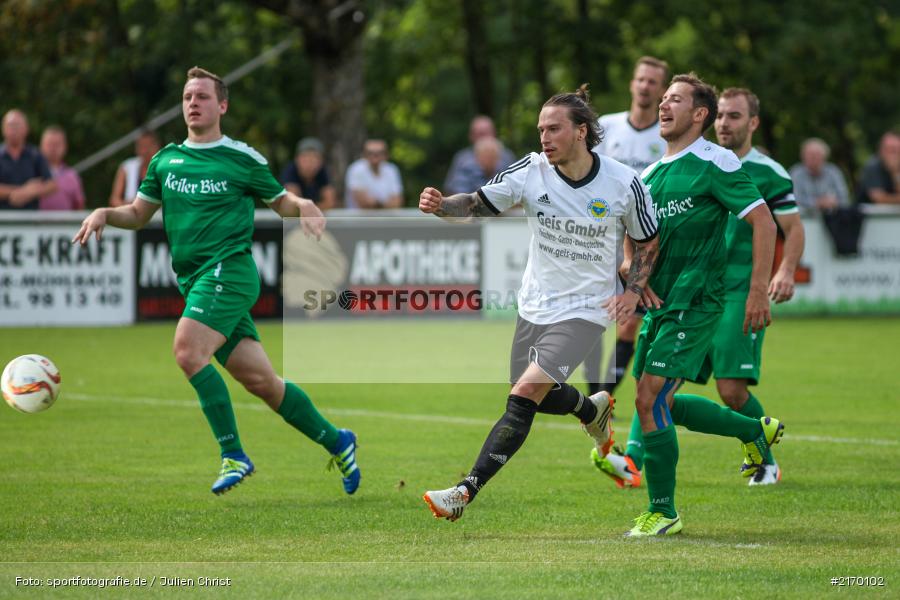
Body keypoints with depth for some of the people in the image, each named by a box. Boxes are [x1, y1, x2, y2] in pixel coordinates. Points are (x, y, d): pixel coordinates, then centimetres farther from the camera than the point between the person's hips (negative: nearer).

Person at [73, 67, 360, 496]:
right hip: (193, 280, 5)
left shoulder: (243, 159, 2)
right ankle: (336, 442, 19)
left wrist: (305, 208, -9)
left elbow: (280, 201, 13)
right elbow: (138, 214, 20)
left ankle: (234, 455, -19)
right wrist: (104, 214, 0)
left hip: (230, 269, -5)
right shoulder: (166, 161, 15)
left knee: (188, 349, -27)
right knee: (259, 379, 4)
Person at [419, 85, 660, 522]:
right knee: (539, 398, 17)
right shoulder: (531, 172, -9)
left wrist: (632, 293, -10)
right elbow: (478, 204, -13)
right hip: (534, 306, 5)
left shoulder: (623, 183, -13)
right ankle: (592, 408, 52)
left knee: (525, 394, -19)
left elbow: (647, 242, 2)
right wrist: (441, 205, -34)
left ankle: (467, 491, -19)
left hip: (584, 310, -5)